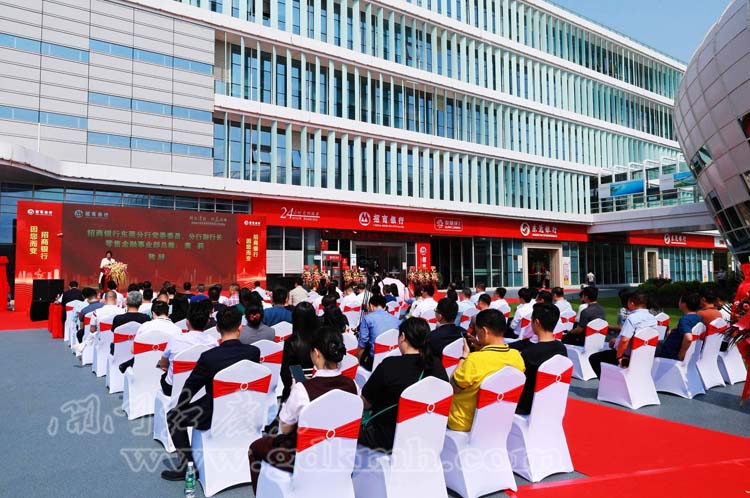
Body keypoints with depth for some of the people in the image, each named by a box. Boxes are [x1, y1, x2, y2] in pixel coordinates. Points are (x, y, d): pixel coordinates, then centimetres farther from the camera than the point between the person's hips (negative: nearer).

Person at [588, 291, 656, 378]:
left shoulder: (632, 318, -24)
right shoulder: (653, 319, 1)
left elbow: (624, 340, -34)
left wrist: (618, 357, -17)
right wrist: (617, 340, 18)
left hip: (627, 357, -8)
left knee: (593, 358, 5)